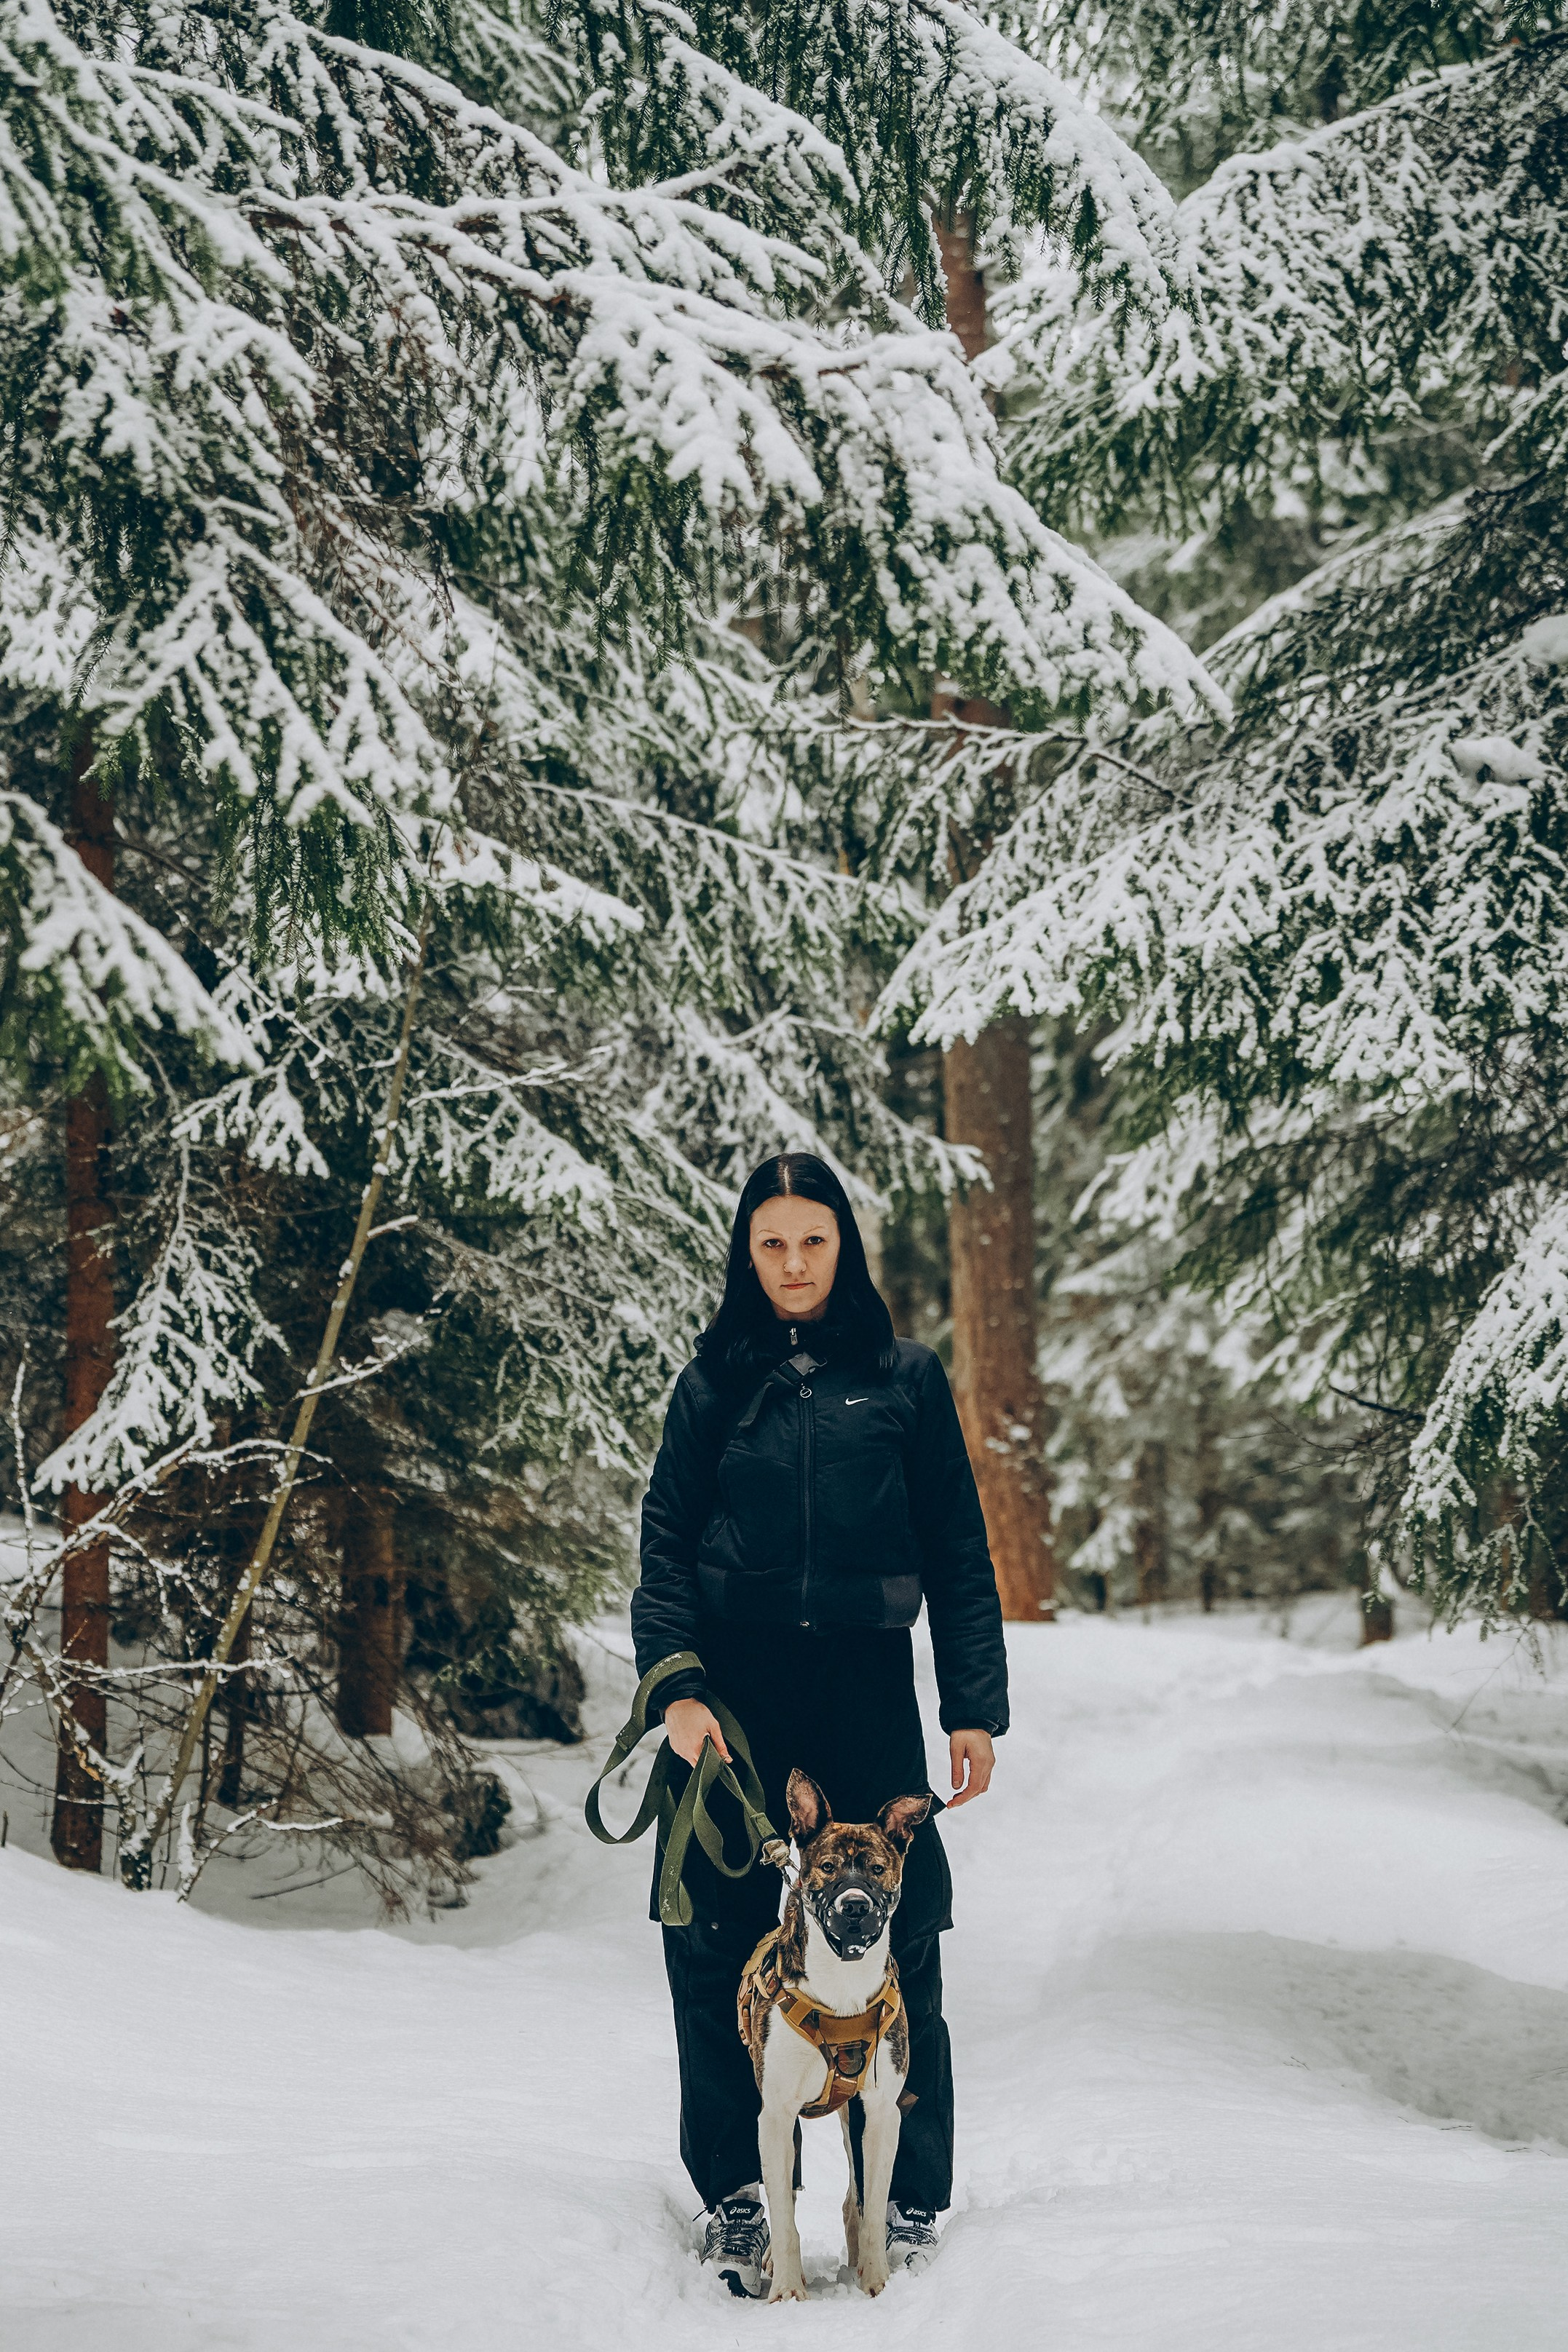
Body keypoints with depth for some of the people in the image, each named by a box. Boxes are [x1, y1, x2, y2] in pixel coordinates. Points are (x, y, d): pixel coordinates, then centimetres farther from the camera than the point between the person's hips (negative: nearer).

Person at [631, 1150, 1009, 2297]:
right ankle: (735, 2197, 11)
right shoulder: (714, 1384, 9)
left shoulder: (906, 1377, 7)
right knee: (720, 1945, 1)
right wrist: (676, 1688, -9)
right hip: (734, 1686, 1)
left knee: (892, 1944, -2)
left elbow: (958, 1553, 7)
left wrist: (976, 1709, 1)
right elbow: (665, 1546, 5)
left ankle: (909, 2201, 9)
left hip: (866, 1685, -1)